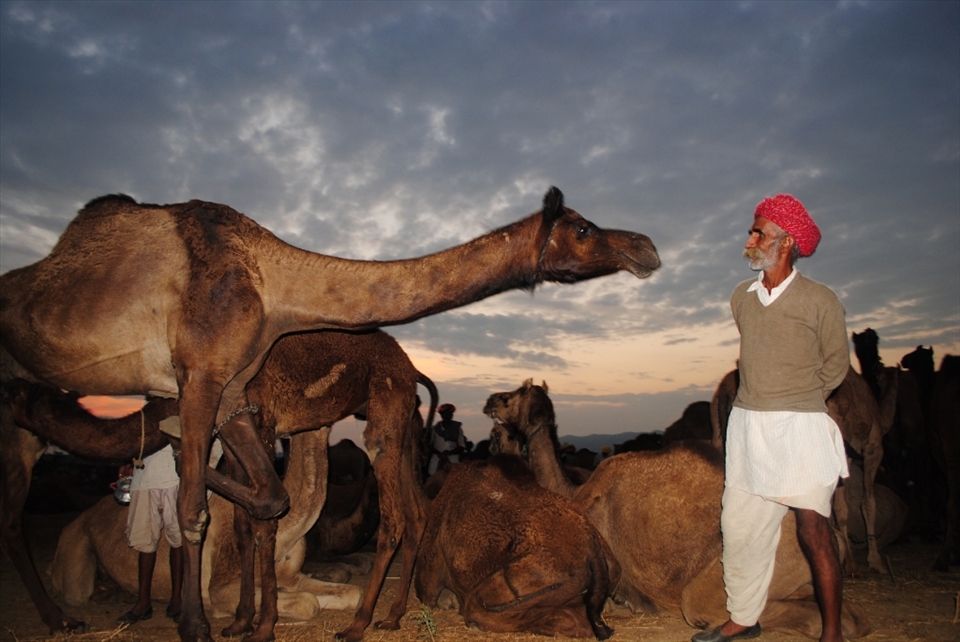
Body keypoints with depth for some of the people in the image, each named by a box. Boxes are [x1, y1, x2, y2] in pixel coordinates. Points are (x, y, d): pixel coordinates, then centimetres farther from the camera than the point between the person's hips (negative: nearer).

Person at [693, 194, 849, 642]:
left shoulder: (820, 301, -7)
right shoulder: (741, 297, 6)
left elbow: (836, 366, 6)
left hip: (800, 428, -5)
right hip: (746, 426, 5)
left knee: (813, 532, -4)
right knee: (739, 526, 9)